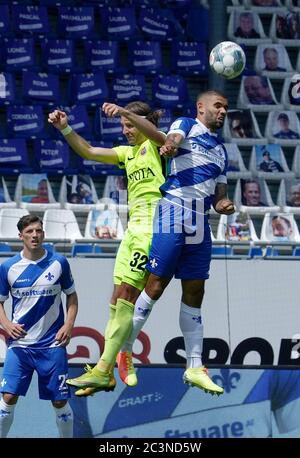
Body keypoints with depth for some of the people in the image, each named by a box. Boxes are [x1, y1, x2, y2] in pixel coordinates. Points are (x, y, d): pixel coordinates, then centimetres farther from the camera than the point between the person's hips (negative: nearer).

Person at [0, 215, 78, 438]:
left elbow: (71, 296, 10)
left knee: (60, 401, 3)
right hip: (20, 343, 0)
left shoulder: (59, 262, 0)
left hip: (52, 344, 0)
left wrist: (69, 325, -3)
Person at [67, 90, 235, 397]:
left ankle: (195, 368, 17)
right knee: (155, 286, -11)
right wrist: (170, 145, -42)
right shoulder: (187, 125, 7)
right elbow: (174, 138, -17)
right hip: (174, 213, -7)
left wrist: (222, 204, 2)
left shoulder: (221, 150, 27)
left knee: (194, 294, 9)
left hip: (201, 223, 7)